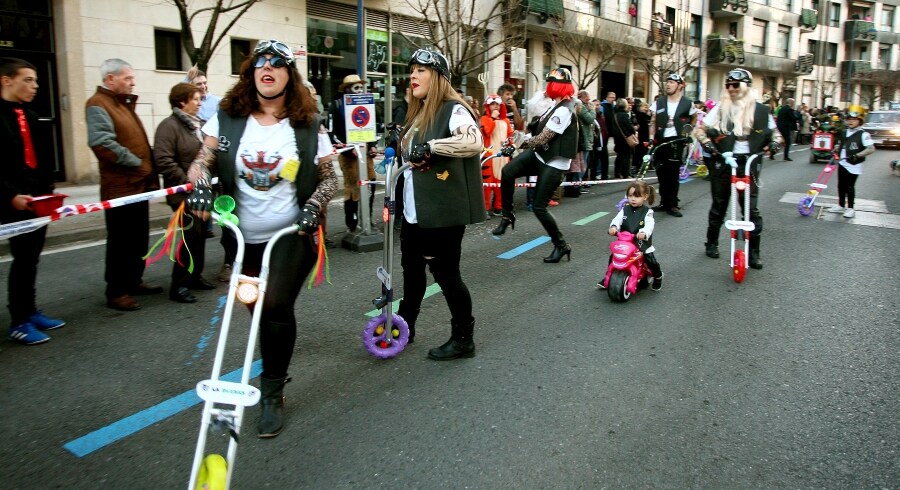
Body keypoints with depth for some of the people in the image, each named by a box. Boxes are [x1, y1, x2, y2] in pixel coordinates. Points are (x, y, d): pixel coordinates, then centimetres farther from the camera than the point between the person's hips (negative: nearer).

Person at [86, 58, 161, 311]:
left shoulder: (124, 103, 19)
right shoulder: (98, 105, -12)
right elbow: (103, 143, -25)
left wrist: (149, 171, 11)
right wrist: (137, 164, -18)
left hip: (139, 183, 9)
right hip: (121, 186, -9)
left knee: (139, 238, 16)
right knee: (121, 241, -3)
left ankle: (133, 281, 28)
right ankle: (116, 292, 5)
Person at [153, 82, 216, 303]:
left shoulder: (199, 124, 14)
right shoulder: (169, 126, -11)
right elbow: (164, 161, -20)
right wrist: (187, 182, -20)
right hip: (184, 193, -8)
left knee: (200, 233, 12)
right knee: (192, 234, -11)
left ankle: (195, 275, 25)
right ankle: (179, 285, -2)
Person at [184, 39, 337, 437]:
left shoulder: (308, 125, -3)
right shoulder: (228, 117, 1)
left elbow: (330, 178, 2)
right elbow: (202, 159, 2)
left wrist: (314, 204, -15)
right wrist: (199, 184, -18)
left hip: (291, 235, -3)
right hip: (244, 237, 3)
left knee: (276, 305, -17)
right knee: (258, 310, 14)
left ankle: (272, 394, 2)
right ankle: (274, 373, 41)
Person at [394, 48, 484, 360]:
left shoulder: (453, 109, -13)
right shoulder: (418, 114, 14)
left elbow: (474, 142, -32)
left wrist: (430, 146, -31)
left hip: (443, 212, -9)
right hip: (415, 210, 9)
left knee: (445, 272, -1)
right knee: (411, 267, 18)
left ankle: (463, 339, 14)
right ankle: (405, 326, 35)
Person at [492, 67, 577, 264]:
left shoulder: (563, 110, -23)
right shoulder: (557, 103, 8)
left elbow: (542, 138, -23)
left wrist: (519, 144, -15)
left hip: (554, 164, -9)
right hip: (539, 154, 9)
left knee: (539, 208, -4)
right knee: (508, 172, -15)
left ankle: (561, 246, 13)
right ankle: (507, 216, 1)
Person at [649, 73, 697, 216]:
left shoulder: (687, 104, 0)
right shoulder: (658, 103, 6)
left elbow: (694, 118, 18)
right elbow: (653, 122, 9)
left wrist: (688, 129, 8)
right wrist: (651, 138, 0)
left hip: (676, 142, -3)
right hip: (661, 141, 3)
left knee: (673, 174, -4)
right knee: (661, 173, 7)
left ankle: (673, 205, 3)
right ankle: (664, 202, 18)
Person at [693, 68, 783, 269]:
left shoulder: (760, 110, 4)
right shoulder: (721, 108, 2)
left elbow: (774, 132, 15)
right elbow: (700, 130, 3)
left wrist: (774, 143, -6)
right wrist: (708, 145, -14)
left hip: (748, 164, 0)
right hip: (723, 162, 0)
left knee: (752, 208, -3)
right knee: (719, 205, 11)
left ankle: (753, 252, 6)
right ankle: (712, 243, 28)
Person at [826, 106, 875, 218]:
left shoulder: (863, 134, -12)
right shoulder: (844, 133, 10)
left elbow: (871, 149, -19)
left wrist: (857, 156, -26)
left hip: (854, 166, -7)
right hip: (842, 164, 7)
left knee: (850, 187, -2)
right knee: (841, 185, 13)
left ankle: (850, 208, 9)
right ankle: (841, 206, 25)